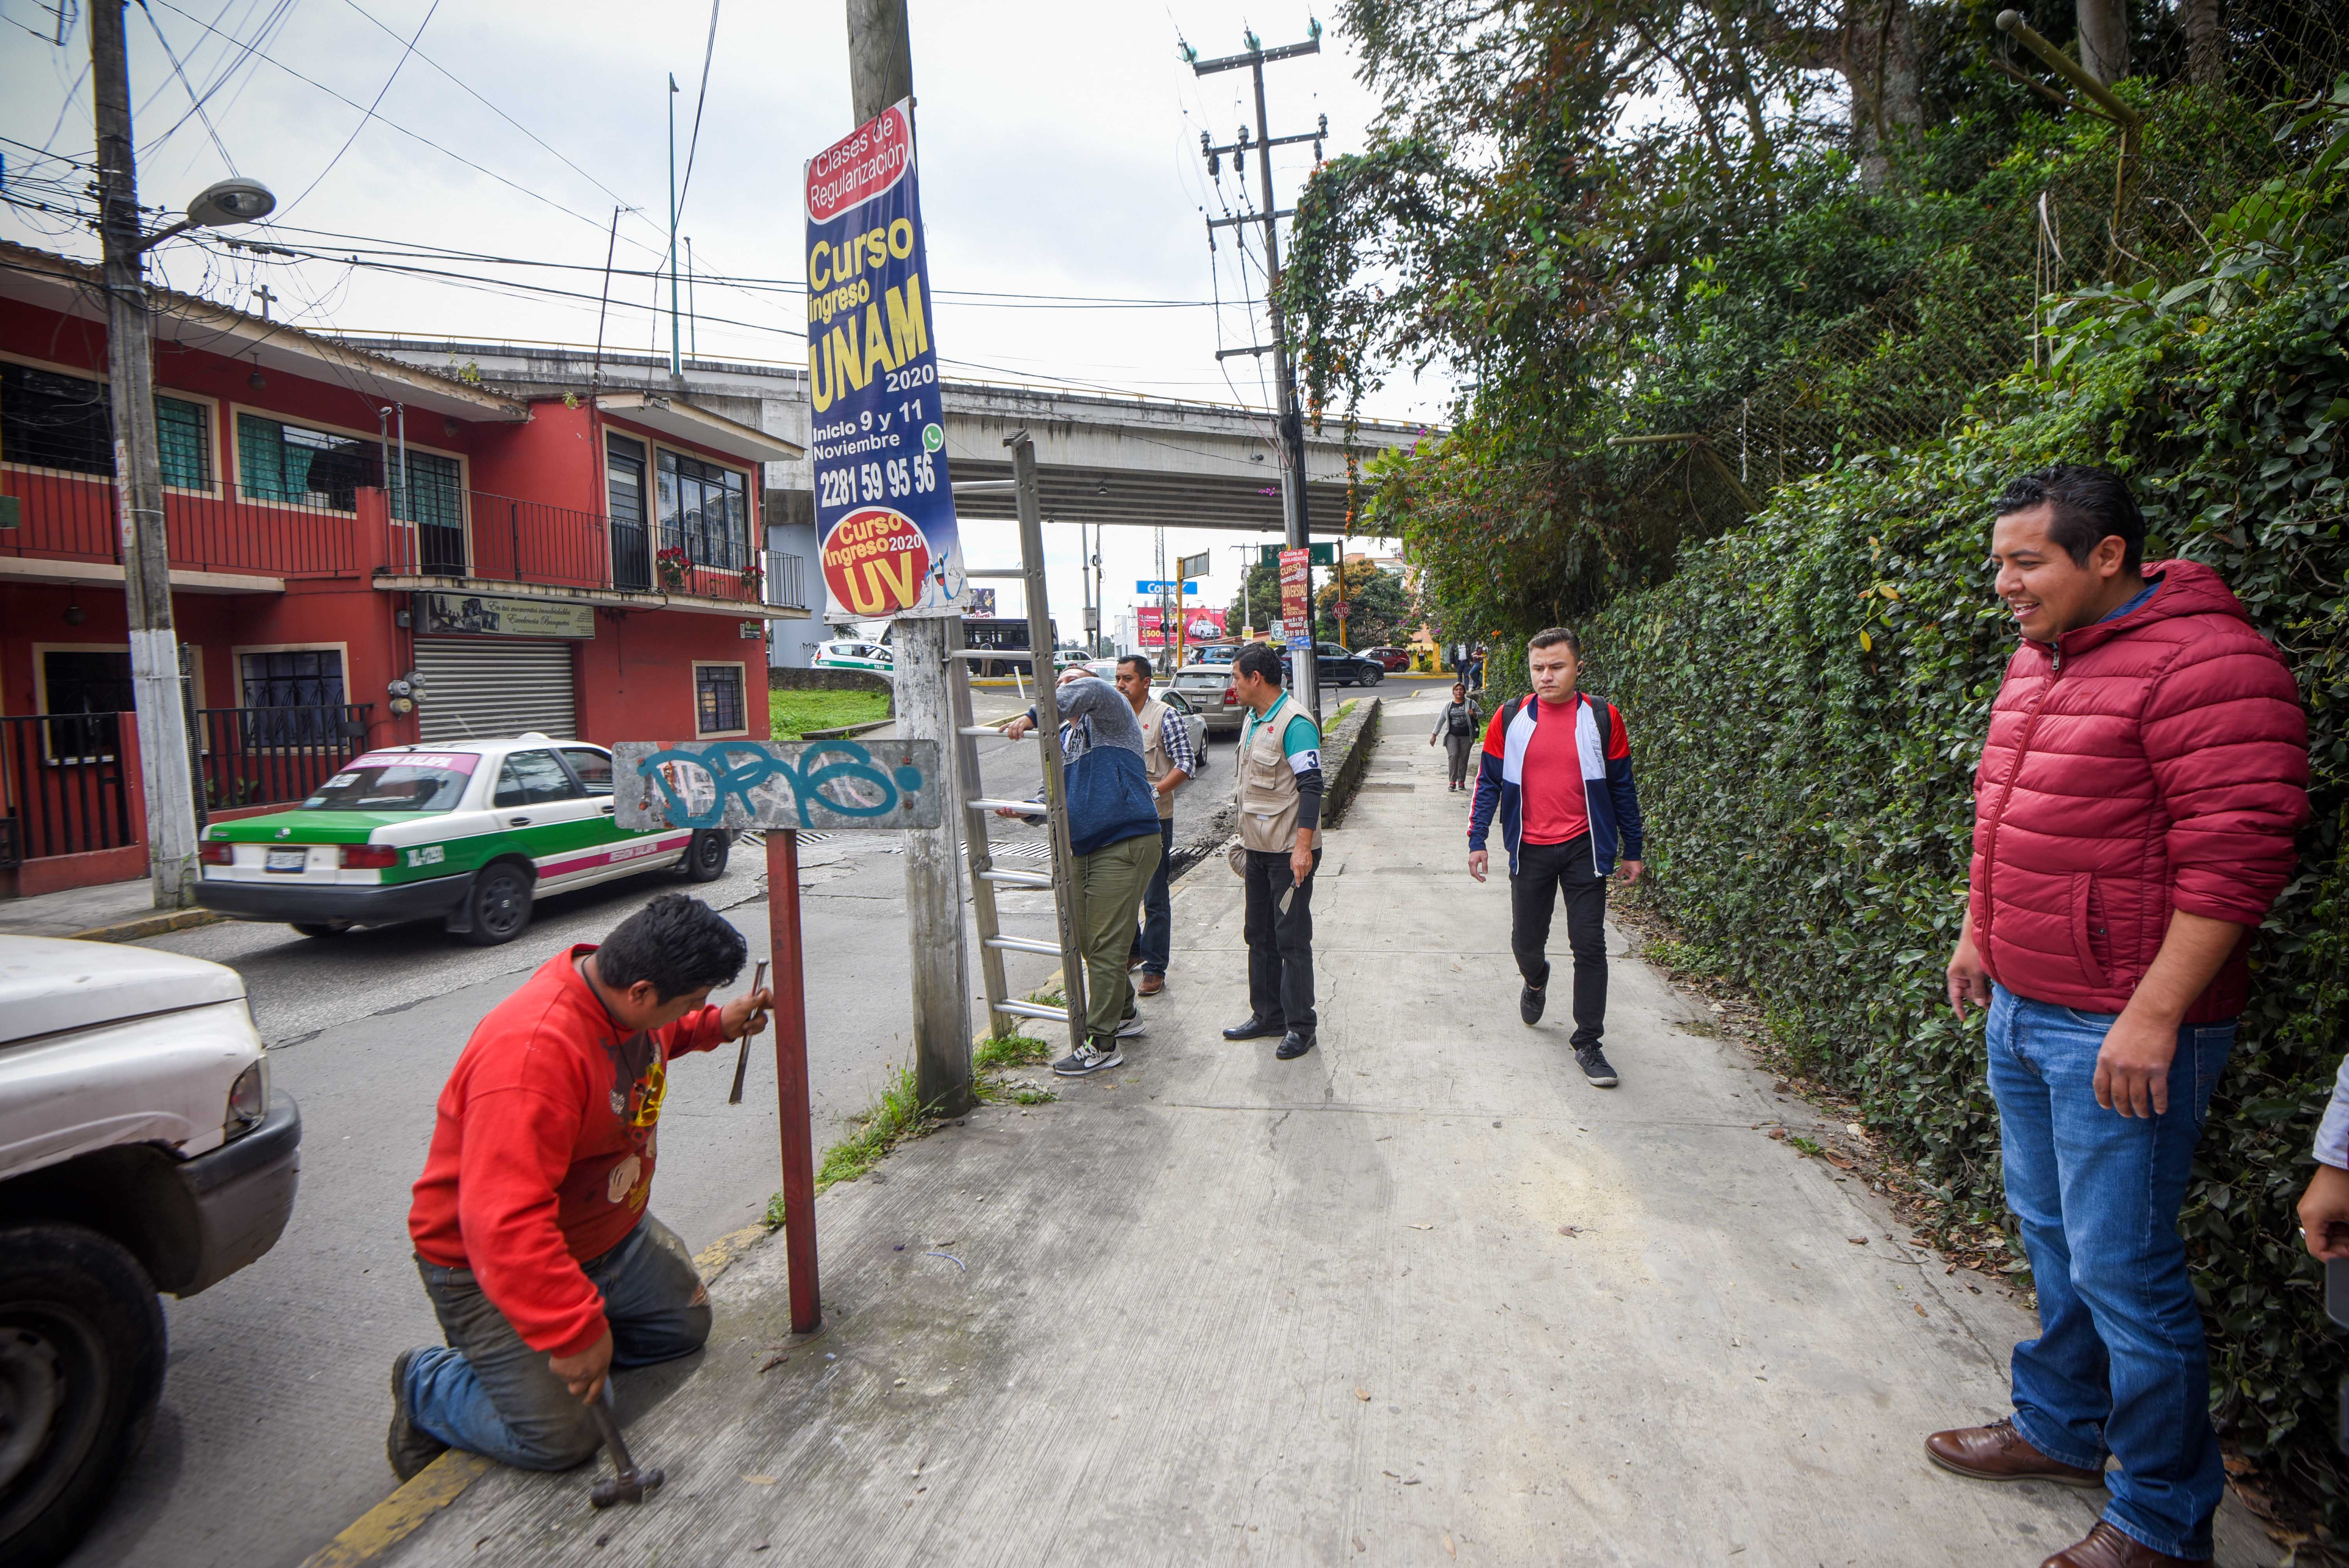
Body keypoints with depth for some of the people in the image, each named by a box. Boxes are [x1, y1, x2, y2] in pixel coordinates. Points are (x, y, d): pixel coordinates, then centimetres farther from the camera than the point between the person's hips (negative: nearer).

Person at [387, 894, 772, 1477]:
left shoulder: (627, 1003, -10)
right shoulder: (532, 1051, -38)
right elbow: (504, 1221, -40)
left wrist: (715, 1026, 2)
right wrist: (577, 1331, -38)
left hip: (611, 1233, 9)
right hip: (486, 1265, -8)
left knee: (686, 1326, 15)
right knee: (560, 1438, -9)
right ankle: (427, 1383, 16)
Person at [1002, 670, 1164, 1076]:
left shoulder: (1109, 718, -3)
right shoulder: (1062, 739, 21)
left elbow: (1092, 691, -26)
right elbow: (1058, 794, 23)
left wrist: (1032, 717, -29)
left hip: (1125, 847, -9)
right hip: (1084, 851, 9)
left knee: (1105, 946, -8)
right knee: (1087, 939, 16)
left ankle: (1102, 1044, -1)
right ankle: (1125, 1015, 36)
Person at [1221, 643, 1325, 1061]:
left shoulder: (1294, 723, -16)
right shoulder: (1253, 720, 13)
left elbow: (1311, 786, -20)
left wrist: (1303, 846, -25)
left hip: (1290, 852, -10)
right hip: (1258, 848, 10)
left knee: (1292, 939, -2)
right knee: (1260, 933, 16)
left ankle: (1300, 1025, 10)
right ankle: (1267, 1015, 28)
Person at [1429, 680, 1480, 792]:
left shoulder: (1471, 704, 6)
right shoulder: (1448, 706, 8)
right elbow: (1441, 721, 11)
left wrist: (1474, 714, -10)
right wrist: (1434, 735, 7)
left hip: (1466, 736, 0)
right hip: (1452, 735, 0)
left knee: (1464, 758, 3)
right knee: (1453, 756, -13)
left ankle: (1462, 781, 15)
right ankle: (1453, 782, -11)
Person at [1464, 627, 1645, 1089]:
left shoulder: (1602, 718, -1)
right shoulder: (1510, 718, -1)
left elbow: (1622, 787, 6)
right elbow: (1489, 781, 5)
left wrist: (1633, 851, 8)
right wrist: (1477, 839, -2)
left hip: (1584, 849, -1)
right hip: (1529, 851, 1)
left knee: (1589, 946, -1)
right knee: (1526, 941, 10)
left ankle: (1588, 1043, 12)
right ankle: (1536, 982, 46)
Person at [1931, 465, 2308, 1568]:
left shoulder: (2204, 662, -17)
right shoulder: (2035, 659, 10)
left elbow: (2236, 855, -21)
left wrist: (2154, 1016, -22)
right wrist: (1978, 931, 20)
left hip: (2120, 1029, -9)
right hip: (2022, 1008, 9)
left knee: (2123, 1270, 3)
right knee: (2050, 1231, 21)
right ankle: (2060, 1430, 39)